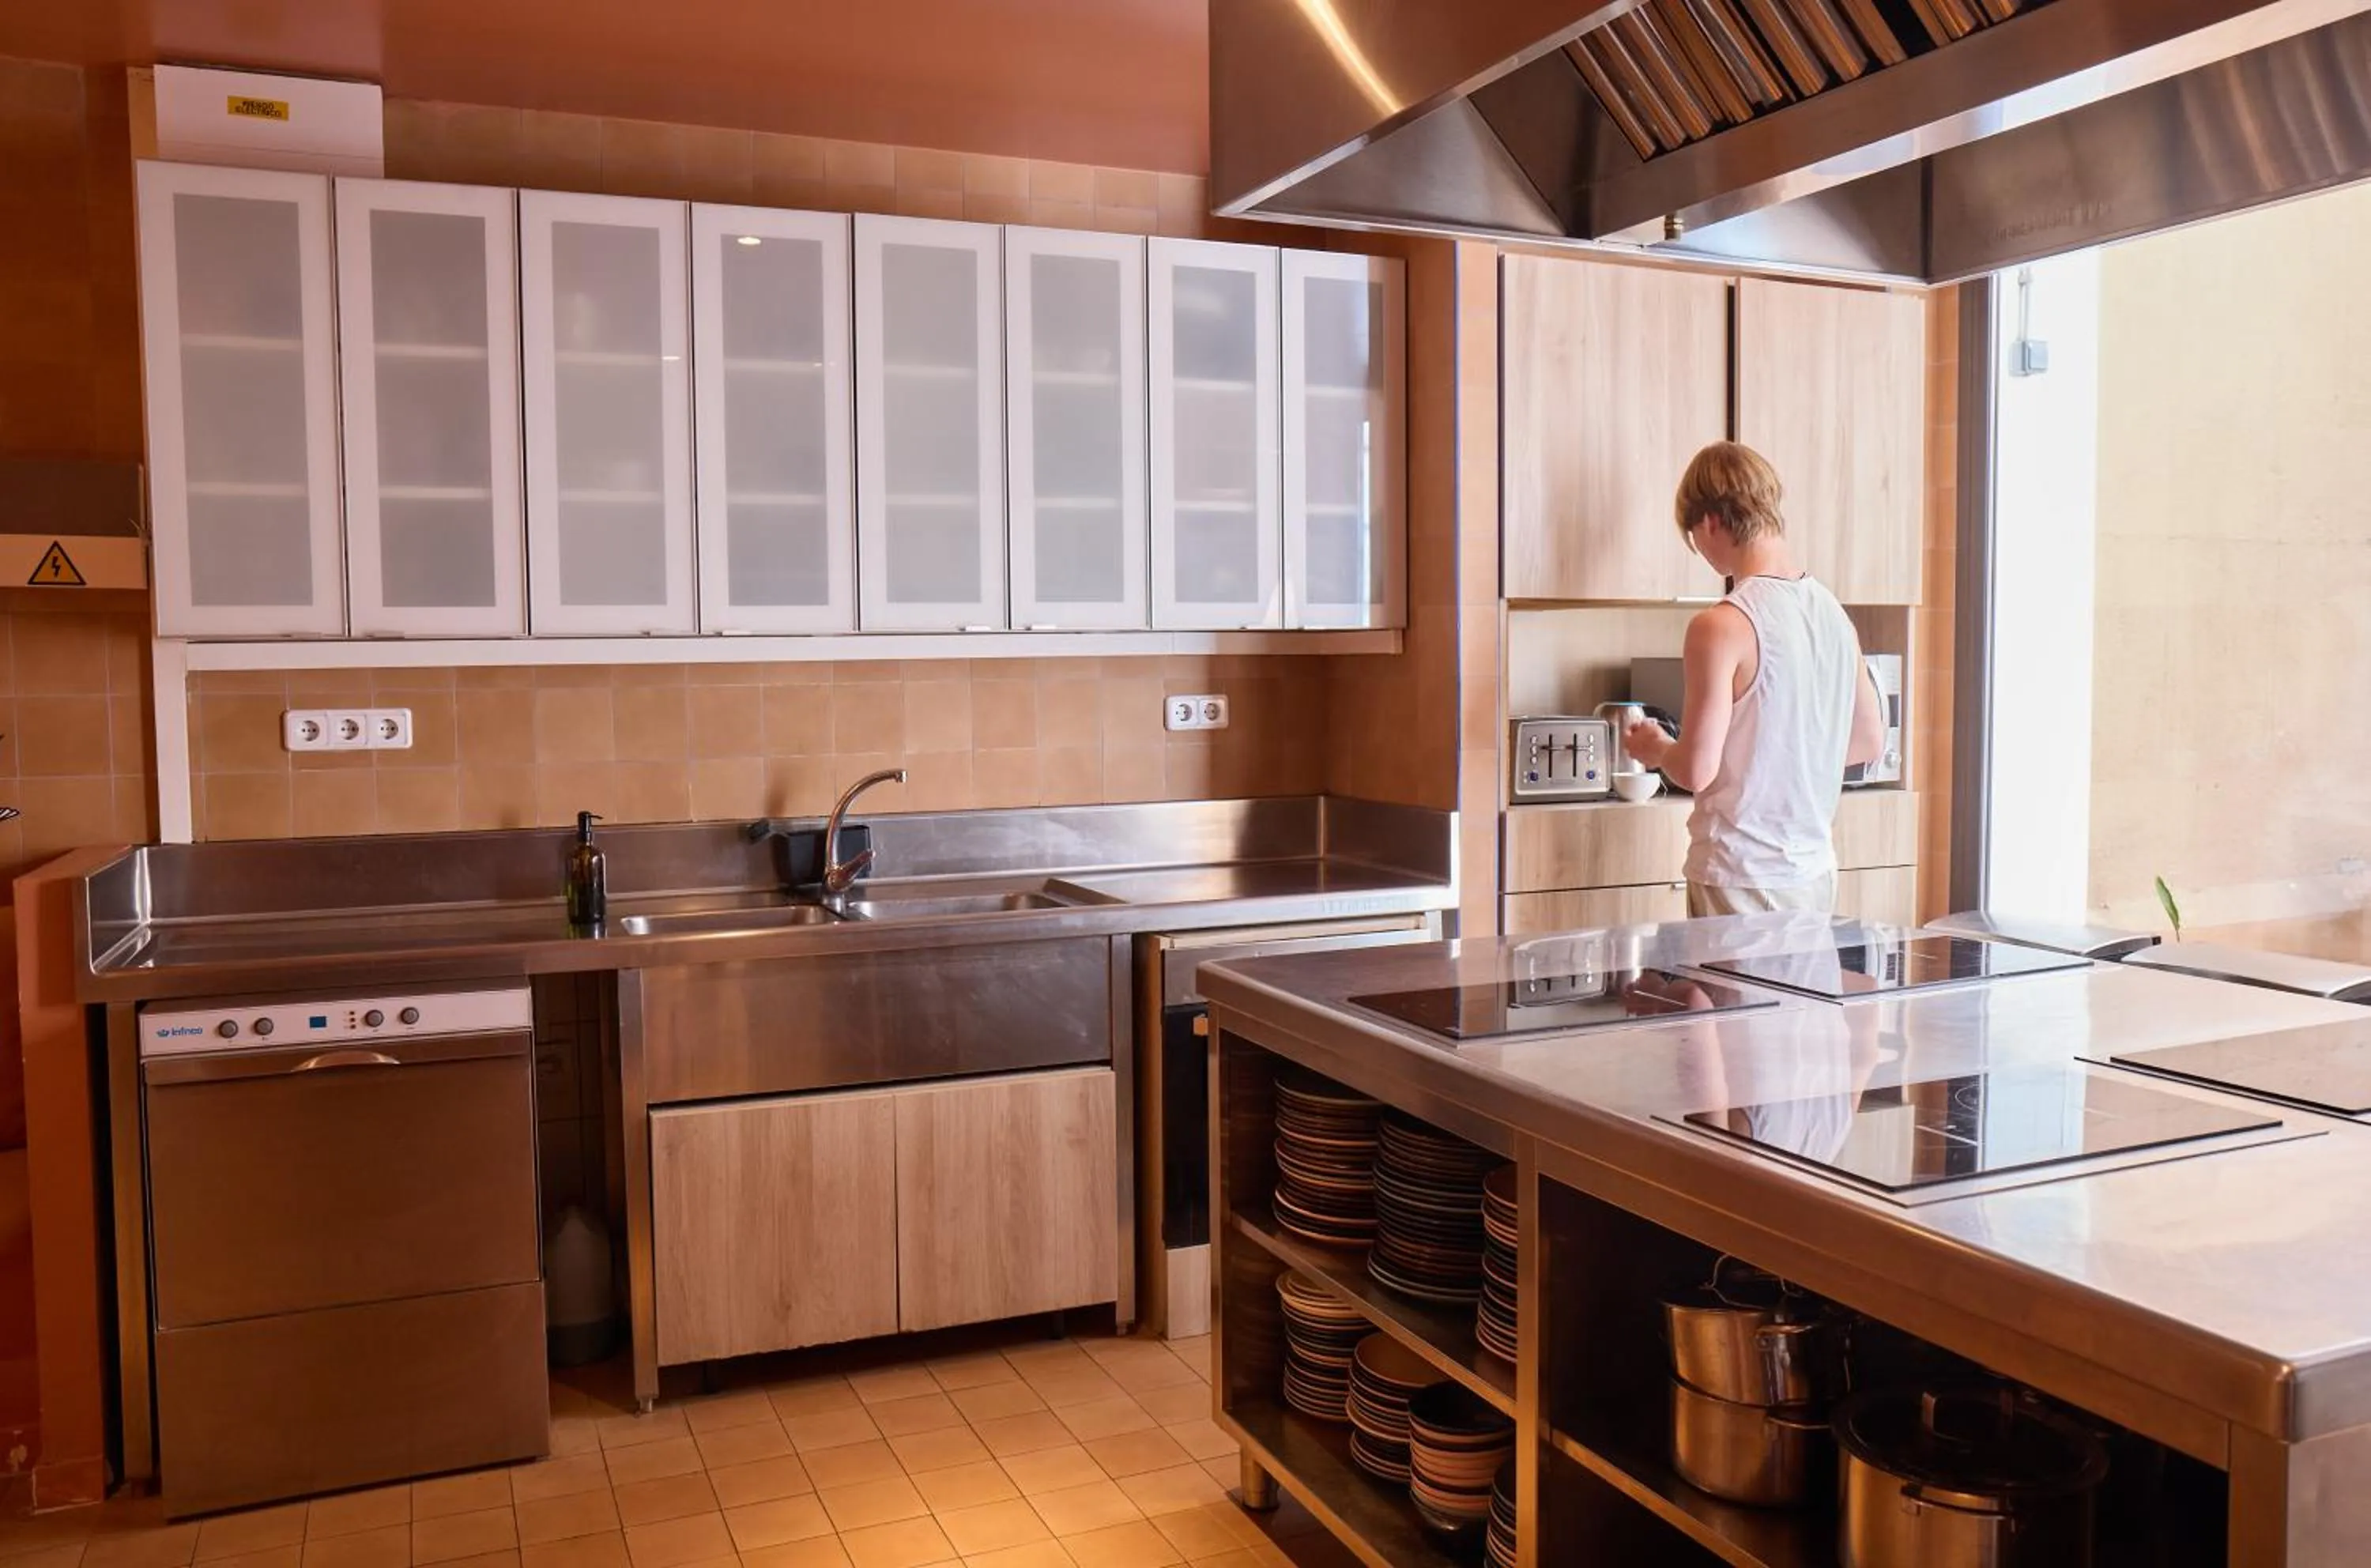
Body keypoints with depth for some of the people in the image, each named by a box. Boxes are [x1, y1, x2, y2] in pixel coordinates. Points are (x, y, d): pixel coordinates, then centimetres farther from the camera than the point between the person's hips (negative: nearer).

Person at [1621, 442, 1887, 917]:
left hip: (1741, 881, -7)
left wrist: (1653, 747, 2)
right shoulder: (1833, 612, 5)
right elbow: (1869, 741, 14)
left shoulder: (1721, 627, -18)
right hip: (1814, 873, 7)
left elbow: (1697, 769, -18)